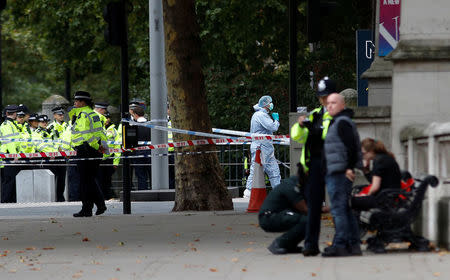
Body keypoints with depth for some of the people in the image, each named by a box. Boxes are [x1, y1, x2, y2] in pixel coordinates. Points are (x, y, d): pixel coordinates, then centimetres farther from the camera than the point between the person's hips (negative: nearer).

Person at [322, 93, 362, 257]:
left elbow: (351, 145, -20)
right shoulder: (337, 122, 21)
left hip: (339, 173, -11)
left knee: (338, 209, -10)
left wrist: (349, 168, -21)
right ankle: (354, 245, 12)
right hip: (335, 173, 11)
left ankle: (340, 245, -11)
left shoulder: (342, 122, -11)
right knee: (346, 209, 11)